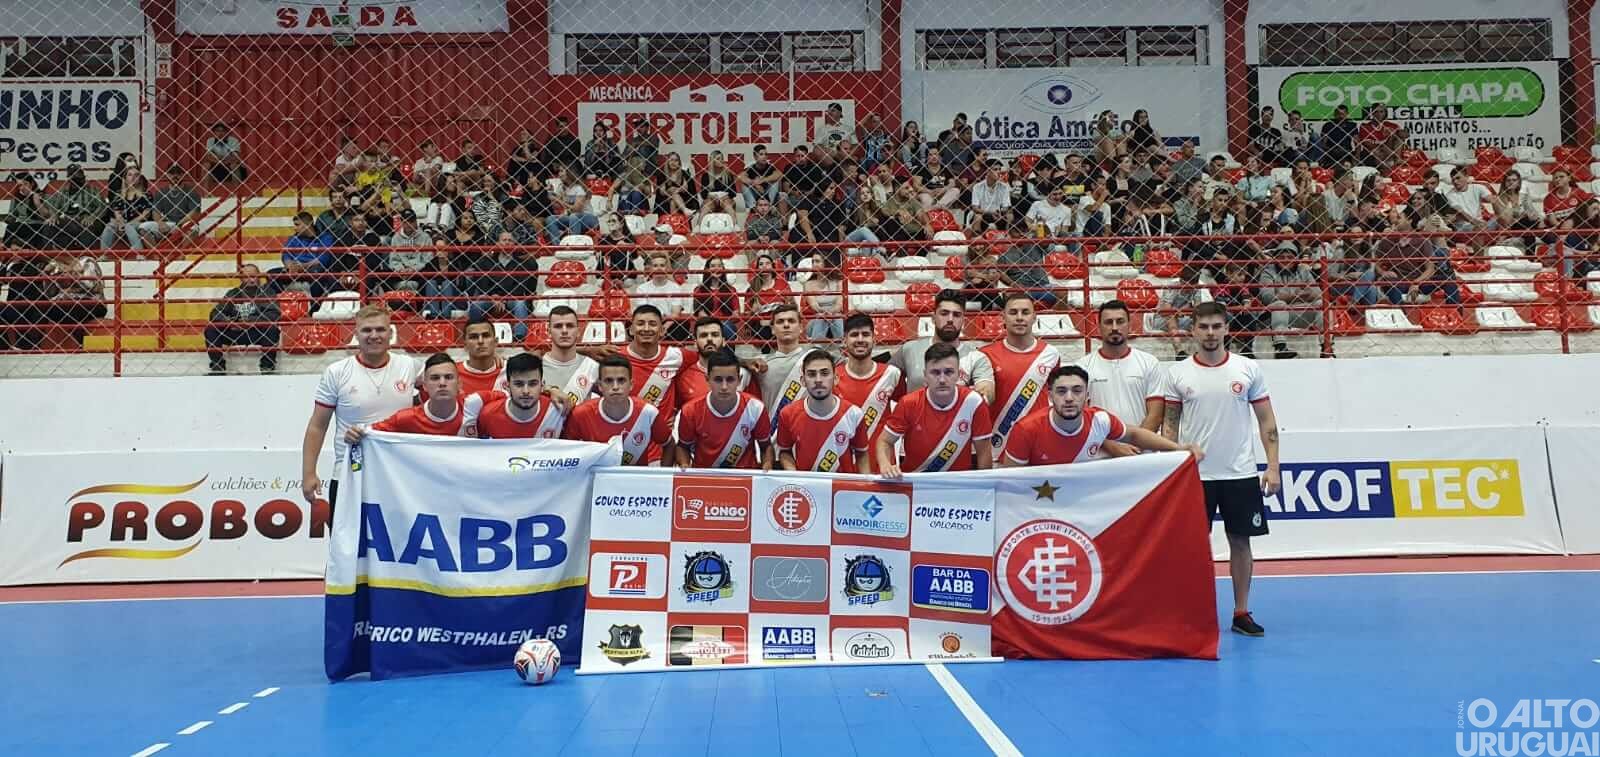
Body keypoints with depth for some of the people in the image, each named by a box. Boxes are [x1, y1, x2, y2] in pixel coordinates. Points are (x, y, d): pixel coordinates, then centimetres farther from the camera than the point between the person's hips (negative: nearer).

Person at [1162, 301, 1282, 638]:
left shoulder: (1248, 369, 1)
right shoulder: (1178, 373, 0)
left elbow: (1267, 421, 4)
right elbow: (1169, 424, 5)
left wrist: (1273, 466, -3)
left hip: (1240, 474, 1)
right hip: (1194, 474, 0)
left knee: (1240, 542, 6)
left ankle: (1242, 613, 17)